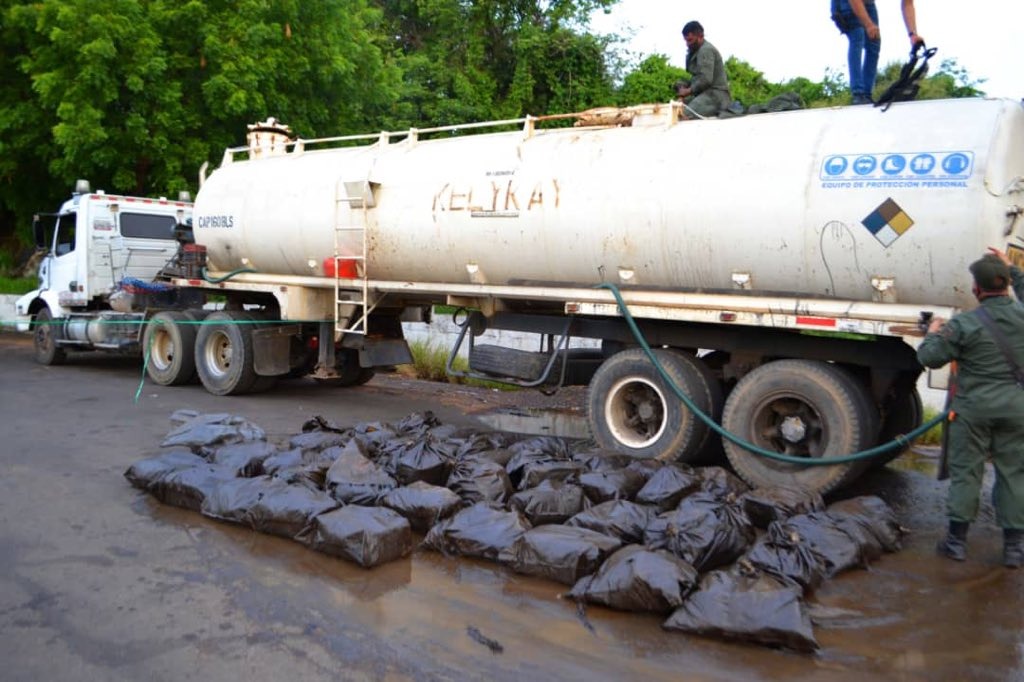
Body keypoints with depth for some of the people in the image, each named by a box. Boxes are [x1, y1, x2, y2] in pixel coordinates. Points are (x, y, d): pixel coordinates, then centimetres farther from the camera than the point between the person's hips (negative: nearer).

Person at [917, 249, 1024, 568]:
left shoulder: (963, 325, -12)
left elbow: (930, 357, -8)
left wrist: (933, 333, 9)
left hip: (974, 407, -3)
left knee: (965, 472, 6)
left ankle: (956, 540, 14)